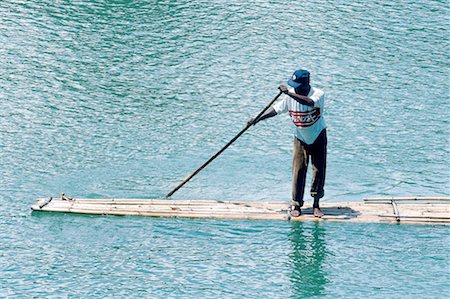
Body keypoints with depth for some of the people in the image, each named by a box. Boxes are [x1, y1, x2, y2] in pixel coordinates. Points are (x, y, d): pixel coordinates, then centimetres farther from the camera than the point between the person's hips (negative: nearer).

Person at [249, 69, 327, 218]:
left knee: (319, 170, 0)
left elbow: (310, 102, -44)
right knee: (298, 171, -4)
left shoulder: (318, 94, -23)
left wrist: (289, 93, -49)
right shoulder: (290, 95, -10)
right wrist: (257, 119, -14)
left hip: (318, 137, -2)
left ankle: (316, 204, 10)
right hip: (301, 138, 2)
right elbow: (276, 109, -5)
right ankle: (296, 204, 2)